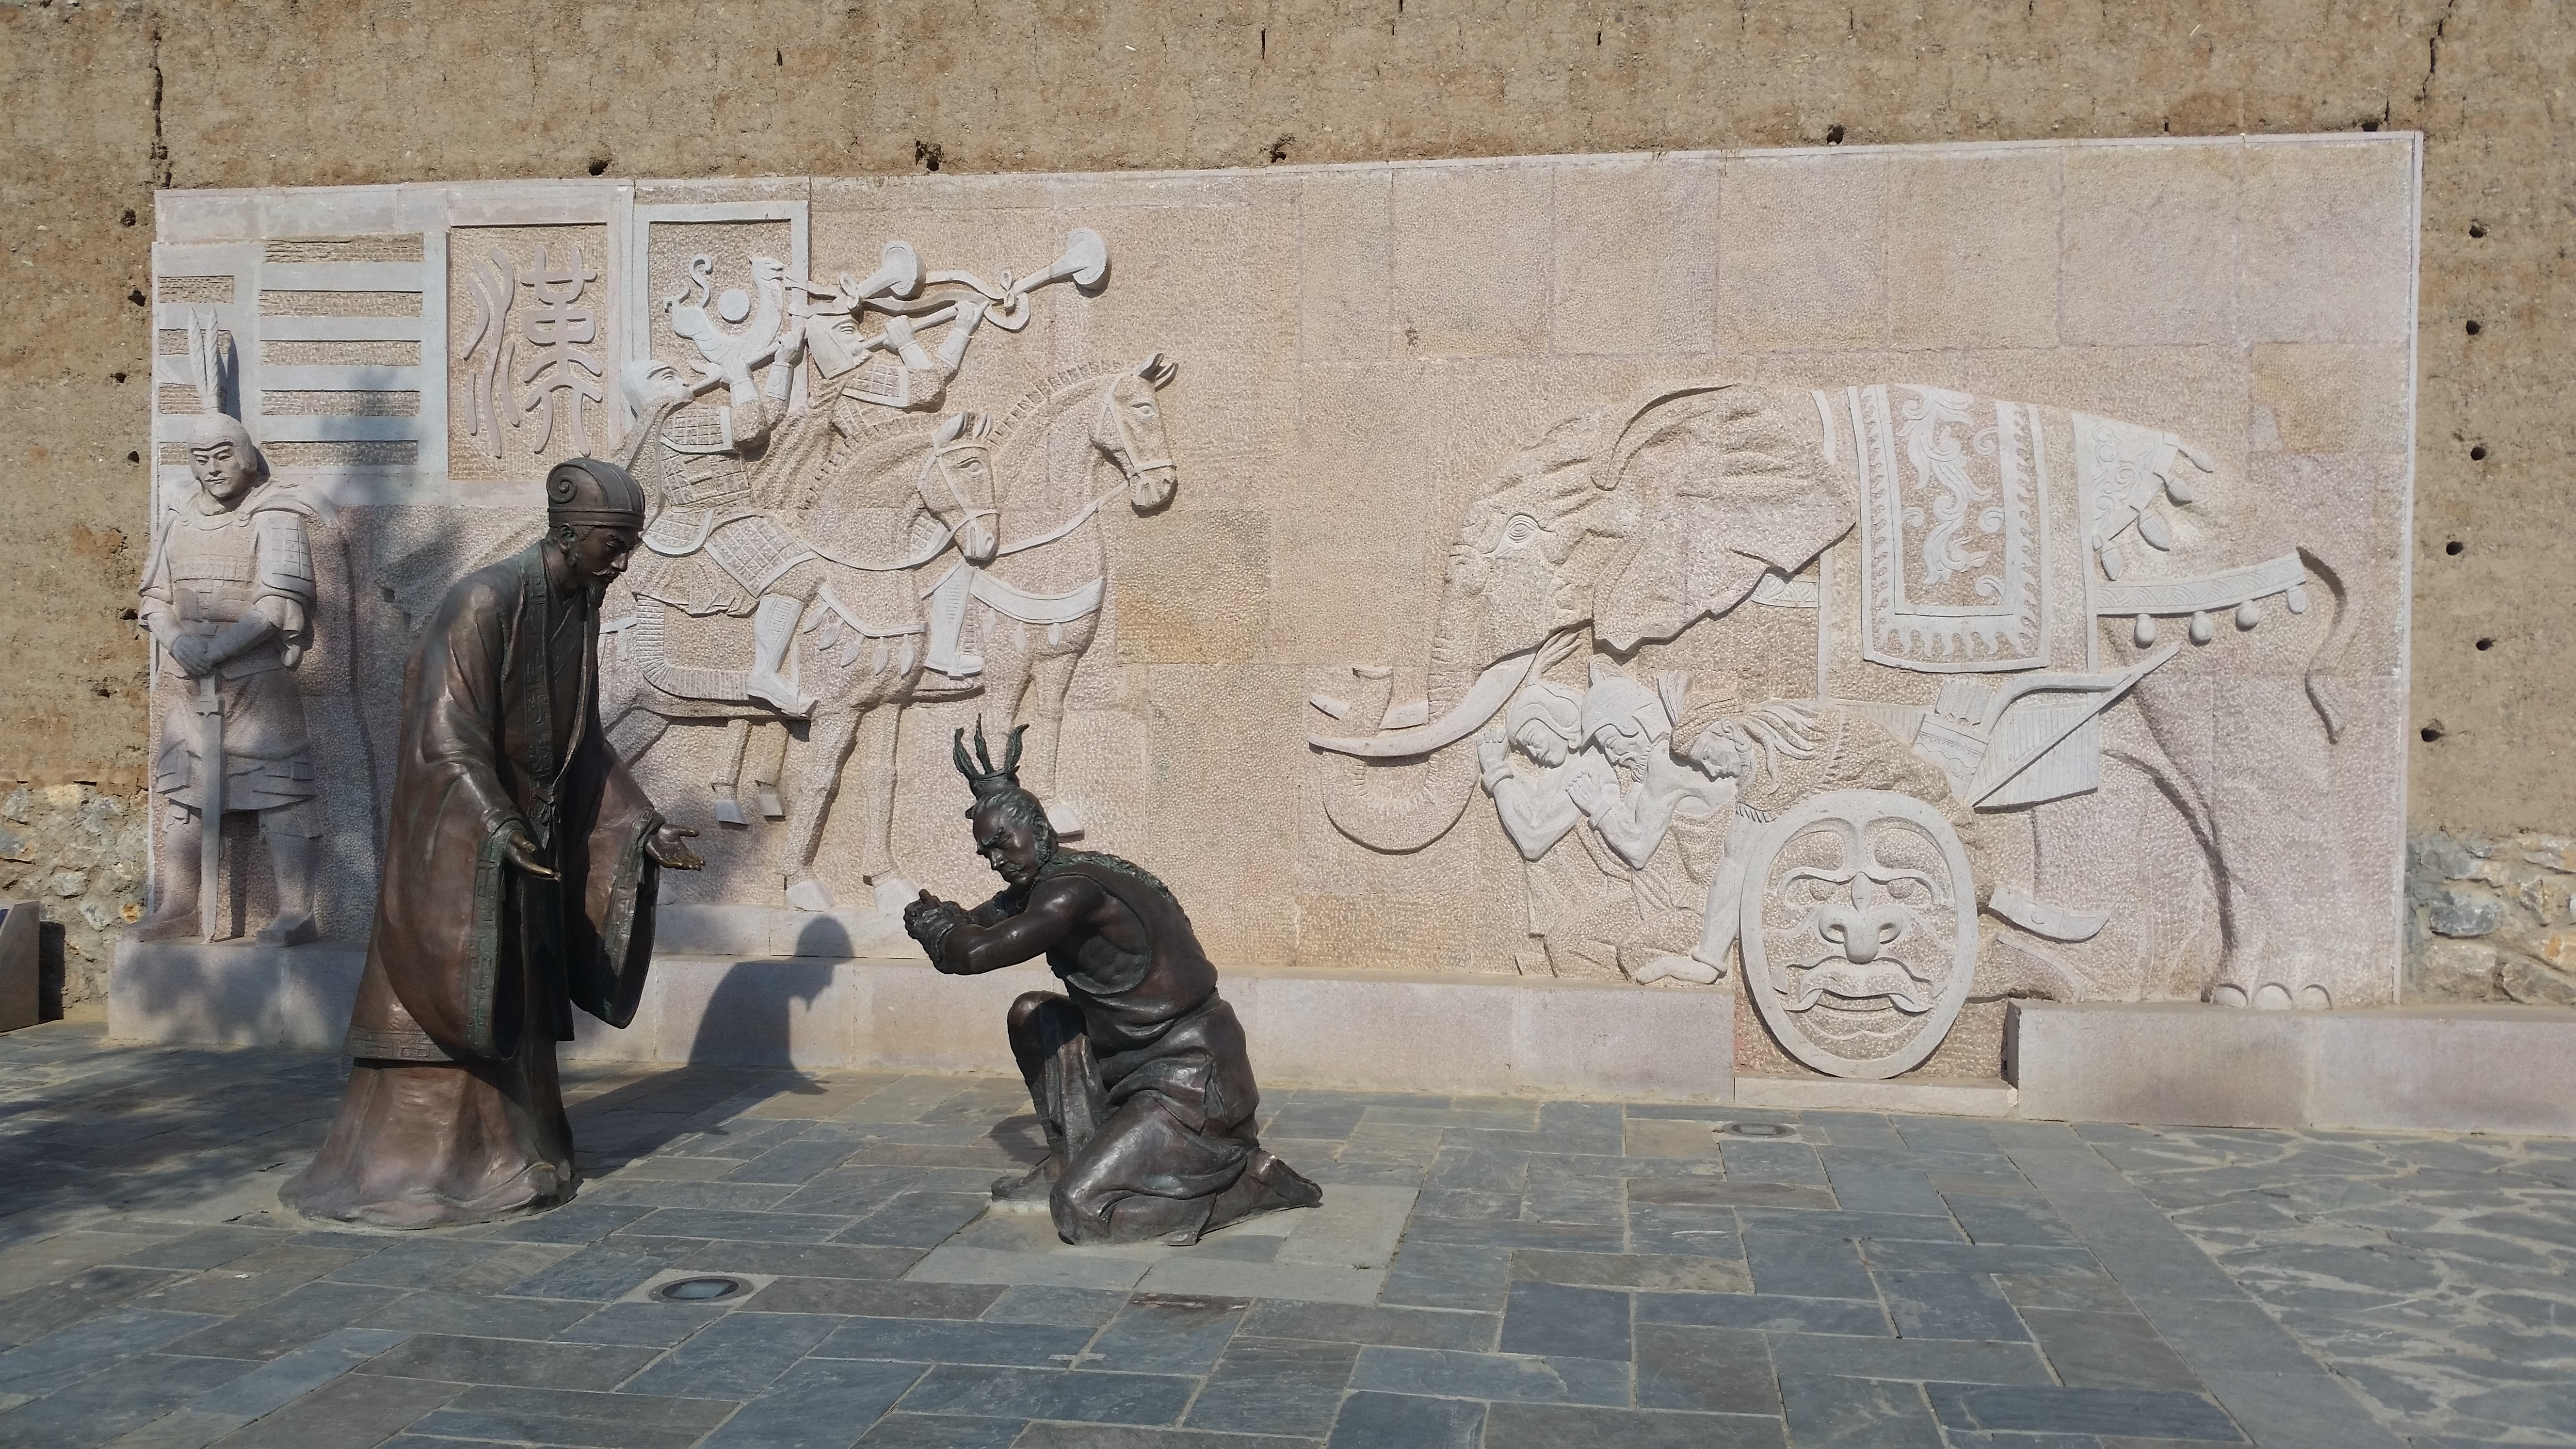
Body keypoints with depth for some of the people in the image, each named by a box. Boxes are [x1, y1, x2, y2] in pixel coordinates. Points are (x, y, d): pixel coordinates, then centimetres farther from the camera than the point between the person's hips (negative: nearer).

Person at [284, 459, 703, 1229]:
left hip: (527, 830, 8)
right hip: (457, 837, -8)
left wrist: (645, 827, 7)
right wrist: (497, 830, -35)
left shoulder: (580, 609, 5)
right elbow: (446, 734, -24)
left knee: (513, 1006, 12)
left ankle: (503, 1160, 20)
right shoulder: (484, 600, -19)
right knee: (442, 1003, -3)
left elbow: (583, 741, 12)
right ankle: (404, 1172, 7)